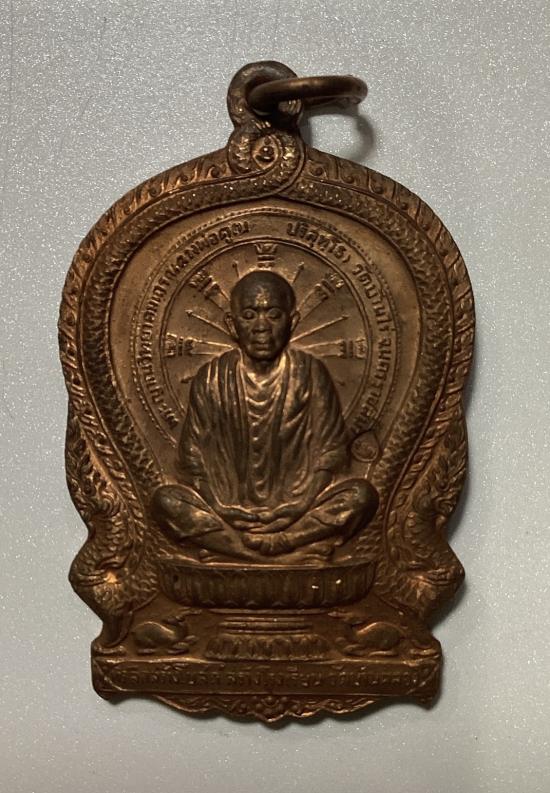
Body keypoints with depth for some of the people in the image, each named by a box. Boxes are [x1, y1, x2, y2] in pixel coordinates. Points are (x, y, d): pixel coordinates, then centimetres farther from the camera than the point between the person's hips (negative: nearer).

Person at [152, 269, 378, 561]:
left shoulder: (311, 375, -3)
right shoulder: (211, 379, -2)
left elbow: (329, 455, -3)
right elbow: (194, 459, -1)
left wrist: (293, 508, -16)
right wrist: (226, 510, -15)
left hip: (295, 503, 0)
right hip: (230, 508, 1)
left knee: (361, 495, -24)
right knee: (166, 500, -24)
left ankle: (226, 544, -23)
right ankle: (301, 544, -22)